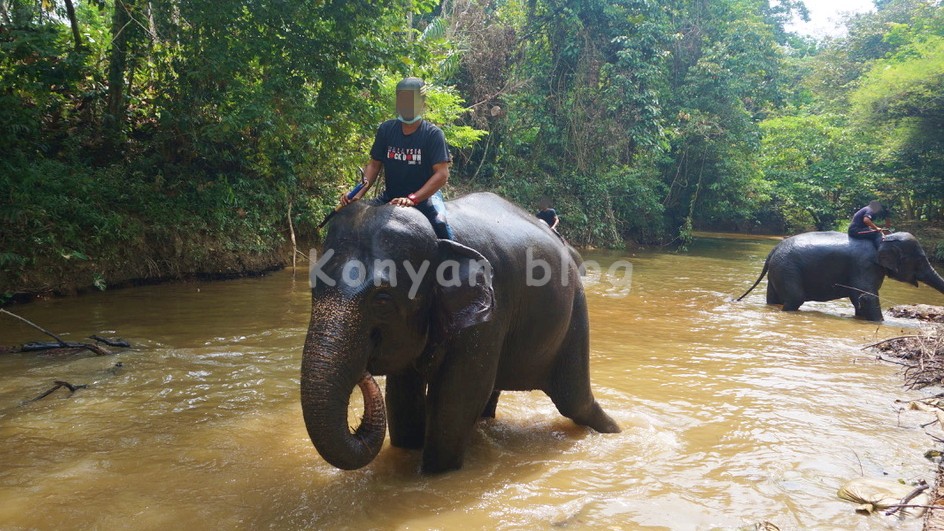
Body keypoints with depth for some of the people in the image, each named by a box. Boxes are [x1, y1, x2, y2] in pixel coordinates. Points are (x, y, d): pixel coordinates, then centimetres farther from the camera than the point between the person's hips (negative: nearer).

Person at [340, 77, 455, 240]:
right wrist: (358, 193, -11)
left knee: (440, 223, -34)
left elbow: (442, 174, -18)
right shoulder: (386, 129, 2)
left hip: (425, 195, -4)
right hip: (391, 196, 4)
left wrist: (412, 199, -28)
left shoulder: (433, 134, -10)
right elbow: (374, 164, 7)